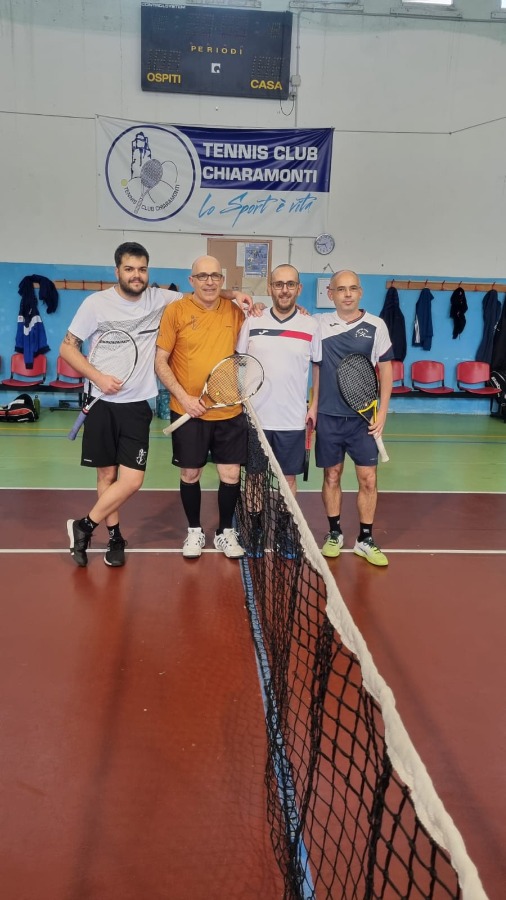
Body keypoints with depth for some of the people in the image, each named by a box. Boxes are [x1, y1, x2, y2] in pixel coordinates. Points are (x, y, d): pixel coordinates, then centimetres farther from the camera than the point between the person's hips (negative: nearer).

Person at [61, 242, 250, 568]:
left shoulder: (159, 298, 1)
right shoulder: (97, 303, -4)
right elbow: (68, 347, 0)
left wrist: (232, 293, -7)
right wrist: (98, 377, -14)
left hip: (138, 405, 1)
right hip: (102, 403, -1)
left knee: (132, 480, -6)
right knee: (107, 474, 6)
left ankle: (84, 526, 14)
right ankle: (115, 537, 26)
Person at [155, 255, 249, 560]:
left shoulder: (235, 311, 2)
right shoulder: (176, 311, -5)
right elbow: (160, 362, -4)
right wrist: (184, 397, -14)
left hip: (230, 411, 2)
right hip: (188, 411, -2)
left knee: (231, 474, 5)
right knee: (190, 474, 9)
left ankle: (226, 532, 25)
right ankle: (195, 531, 29)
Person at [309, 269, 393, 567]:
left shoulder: (376, 326, -2)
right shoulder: (319, 323, 1)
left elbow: (386, 370, 3)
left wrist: (383, 412, -3)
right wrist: (313, 405, 6)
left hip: (364, 417, -1)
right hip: (328, 416, 1)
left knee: (368, 479, 1)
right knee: (332, 476, 9)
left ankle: (365, 540, 15)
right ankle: (335, 533, 25)